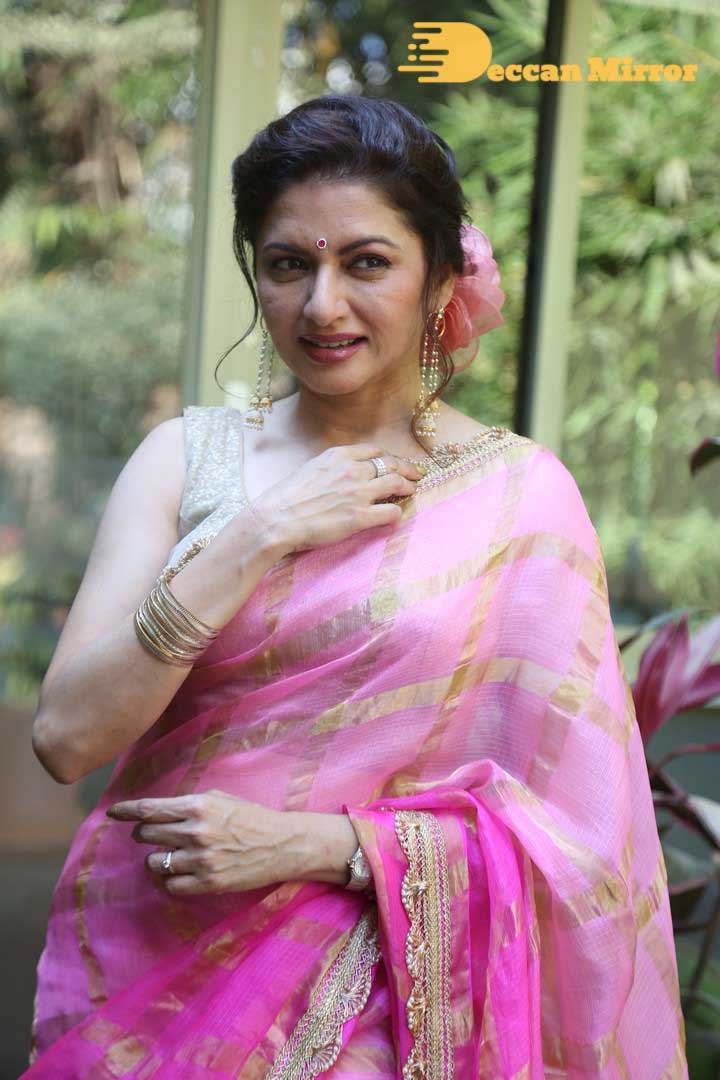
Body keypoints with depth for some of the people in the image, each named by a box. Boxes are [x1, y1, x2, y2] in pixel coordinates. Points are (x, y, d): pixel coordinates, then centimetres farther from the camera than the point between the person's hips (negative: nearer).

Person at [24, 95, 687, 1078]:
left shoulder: (521, 491, -7)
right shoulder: (187, 456, -2)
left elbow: (571, 823, -8)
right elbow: (68, 736, -11)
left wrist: (315, 843, -17)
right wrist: (261, 536, -17)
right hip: (138, 974, 2)